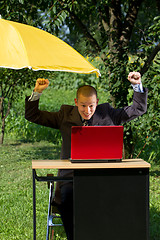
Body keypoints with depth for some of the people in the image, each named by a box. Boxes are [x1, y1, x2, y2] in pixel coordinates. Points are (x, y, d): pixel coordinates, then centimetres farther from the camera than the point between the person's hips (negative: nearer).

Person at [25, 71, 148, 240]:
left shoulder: (107, 114, 11)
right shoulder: (65, 115, 11)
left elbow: (139, 109, 18)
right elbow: (32, 116, 14)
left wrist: (137, 86, 6)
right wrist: (37, 93, 2)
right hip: (71, 176, 0)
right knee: (67, 197, -33)